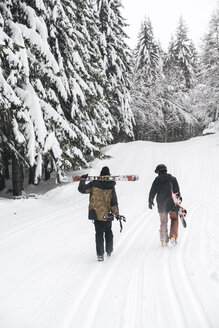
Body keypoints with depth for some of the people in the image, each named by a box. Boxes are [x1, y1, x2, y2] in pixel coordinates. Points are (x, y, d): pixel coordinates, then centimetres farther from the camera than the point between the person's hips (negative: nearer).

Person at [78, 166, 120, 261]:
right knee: (108, 232, 20)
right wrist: (117, 214, -1)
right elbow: (114, 202, -7)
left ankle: (100, 254, -1)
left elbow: (82, 189, -2)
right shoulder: (111, 187, -7)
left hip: (96, 213, 0)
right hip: (107, 214, 0)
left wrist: (83, 180, 14)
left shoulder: (94, 184, -7)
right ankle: (109, 251, 30)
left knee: (99, 233, 6)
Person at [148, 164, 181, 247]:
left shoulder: (157, 180, 3)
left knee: (163, 221, 13)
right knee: (174, 220, 9)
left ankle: (164, 239, 9)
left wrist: (150, 201, 17)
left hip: (161, 204, 1)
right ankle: (173, 236, -10)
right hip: (171, 203, -1)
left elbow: (152, 192, 5)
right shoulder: (172, 179, 1)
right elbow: (177, 191, 1)